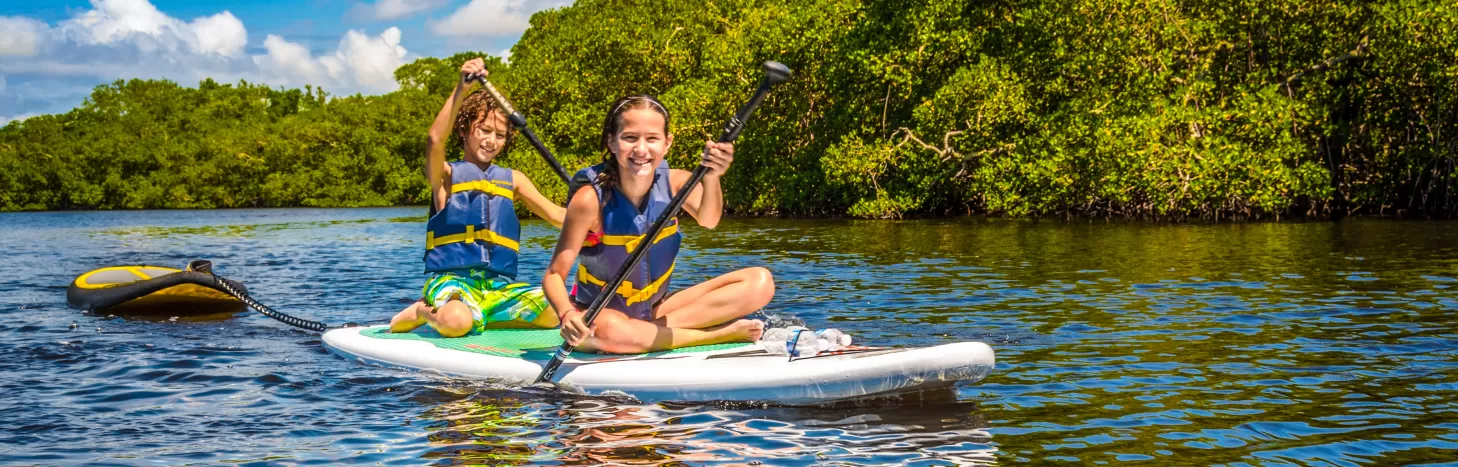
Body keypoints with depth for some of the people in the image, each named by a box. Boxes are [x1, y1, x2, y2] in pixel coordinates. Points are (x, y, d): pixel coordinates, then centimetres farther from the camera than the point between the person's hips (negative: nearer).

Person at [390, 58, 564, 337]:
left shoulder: (513, 180, 19)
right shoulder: (446, 175, 5)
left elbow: (556, 215, 9)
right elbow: (435, 140, -17)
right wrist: (462, 89, -29)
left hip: (499, 287, 4)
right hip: (450, 282, -4)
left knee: (555, 312, -23)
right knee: (456, 321, -38)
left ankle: (477, 320, -3)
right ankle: (424, 312, -1)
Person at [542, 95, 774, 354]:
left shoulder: (674, 182, -7)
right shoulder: (591, 198, -18)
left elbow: (708, 220, -29)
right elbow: (554, 274, -19)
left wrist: (711, 177, -50)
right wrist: (566, 315, -41)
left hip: (656, 309, 5)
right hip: (598, 313, -5)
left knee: (759, 283, -11)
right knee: (609, 330, -44)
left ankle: (660, 328, -22)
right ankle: (725, 333, -27)